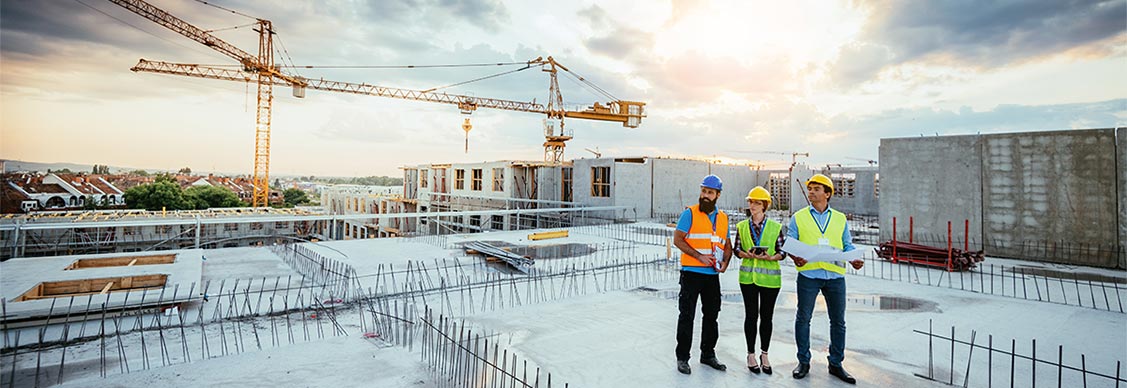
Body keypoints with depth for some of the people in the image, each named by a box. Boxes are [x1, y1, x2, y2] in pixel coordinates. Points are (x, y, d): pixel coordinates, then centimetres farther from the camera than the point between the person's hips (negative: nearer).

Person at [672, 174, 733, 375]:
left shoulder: (723, 218, 12)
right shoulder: (690, 213, -5)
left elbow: (727, 246, 19)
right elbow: (677, 240, -10)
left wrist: (725, 262, -1)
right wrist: (699, 256, -17)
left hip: (712, 275, 5)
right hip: (691, 273, -5)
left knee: (711, 315, 14)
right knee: (687, 315, 0)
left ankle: (708, 354, 30)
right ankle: (682, 357, 11)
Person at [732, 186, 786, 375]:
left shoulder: (776, 227, 0)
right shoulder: (742, 226, 4)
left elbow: (782, 252, 2)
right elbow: (736, 249, 6)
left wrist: (770, 257, -18)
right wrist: (748, 254, -15)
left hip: (770, 277, 0)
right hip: (748, 276, 1)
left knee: (766, 316, 9)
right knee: (751, 315, 5)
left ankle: (764, 355, 24)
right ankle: (751, 355, 18)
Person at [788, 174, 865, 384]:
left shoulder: (840, 219, 12)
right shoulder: (798, 217, 5)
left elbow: (847, 245, 12)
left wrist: (854, 259, -8)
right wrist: (796, 257, -19)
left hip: (835, 275, 2)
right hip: (808, 274, -2)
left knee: (838, 321, 9)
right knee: (803, 318, 5)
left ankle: (836, 364, 24)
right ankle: (803, 362, 19)